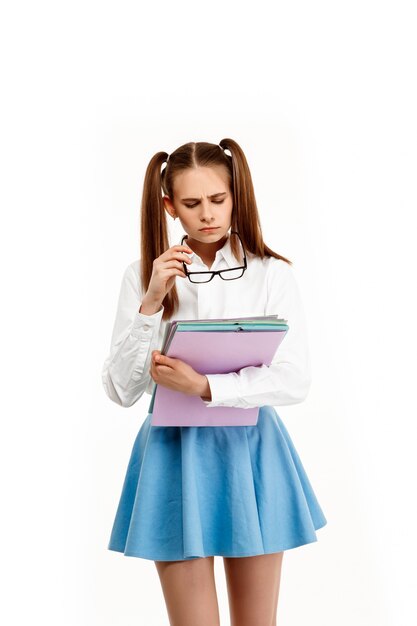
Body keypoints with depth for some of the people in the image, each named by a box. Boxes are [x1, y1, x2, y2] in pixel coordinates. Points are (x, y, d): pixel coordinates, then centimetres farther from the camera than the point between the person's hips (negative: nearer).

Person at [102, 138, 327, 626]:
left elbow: (296, 379, -12)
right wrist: (151, 305, -17)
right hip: (175, 454, 0)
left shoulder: (273, 273, -3)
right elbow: (120, 390, -6)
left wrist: (204, 387, -23)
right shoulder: (143, 276, -1)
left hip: (251, 451, 1)